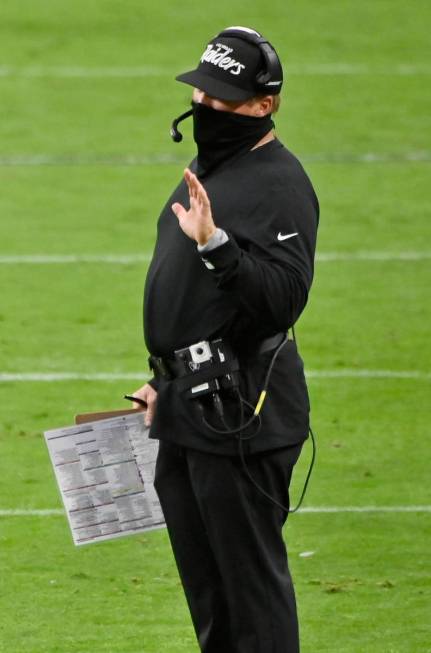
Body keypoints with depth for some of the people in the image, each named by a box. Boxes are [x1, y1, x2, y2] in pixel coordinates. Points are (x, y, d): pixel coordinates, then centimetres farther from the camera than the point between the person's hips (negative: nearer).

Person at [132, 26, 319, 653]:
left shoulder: (280, 184, -14)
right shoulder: (205, 169, 17)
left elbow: (283, 295, -26)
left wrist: (216, 245, -37)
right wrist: (164, 380, 28)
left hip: (240, 412, -10)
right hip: (186, 411, 10)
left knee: (251, 572, -8)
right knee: (204, 578, 16)